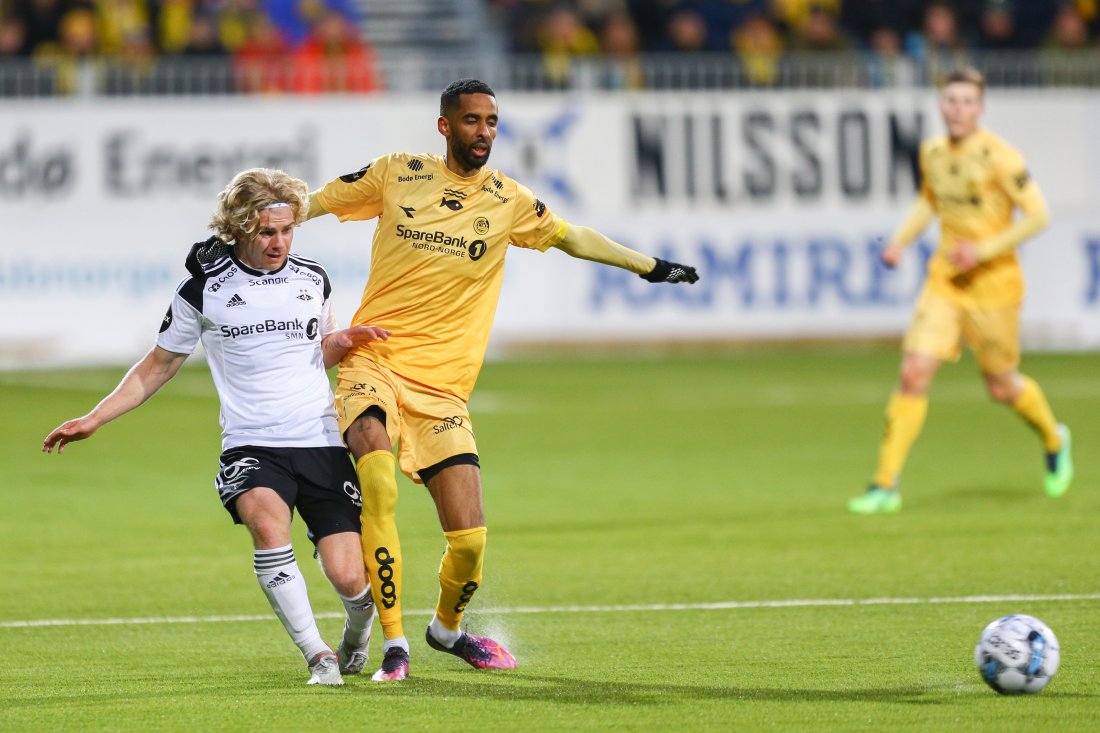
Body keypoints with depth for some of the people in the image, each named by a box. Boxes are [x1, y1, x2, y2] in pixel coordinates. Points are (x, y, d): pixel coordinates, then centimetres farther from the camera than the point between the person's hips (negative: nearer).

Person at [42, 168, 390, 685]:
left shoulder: (313, 279, 7)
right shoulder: (204, 289, 0)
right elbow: (159, 366, 12)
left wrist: (345, 341, 2)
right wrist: (93, 420, 7)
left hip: (321, 444, 2)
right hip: (251, 447, -2)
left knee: (349, 579, -11)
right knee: (267, 521, -36)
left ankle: (358, 632, 28)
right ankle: (318, 656, -25)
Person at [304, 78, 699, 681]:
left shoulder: (507, 200, 7)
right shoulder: (397, 174, 3)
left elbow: (572, 237, 21)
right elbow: (315, 202, 14)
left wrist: (648, 265, 21)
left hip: (441, 385, 2)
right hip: (373, 362, -2)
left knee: (469, 539, -7)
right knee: (377, 481, -31)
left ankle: (447, 627, 27)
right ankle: (394, 642, -22)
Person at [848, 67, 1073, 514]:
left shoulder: (999, 157, -15)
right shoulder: (932, 153, 3)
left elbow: (1038, 216, -14)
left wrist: (984, 249, -20)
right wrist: (901, 239, 9)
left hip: (993, 282, -4)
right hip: (944, 281, 4)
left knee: (1002, 387, 8)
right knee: (914, 373, -10)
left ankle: (1054, 441, 41)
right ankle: (886, 485, -7)